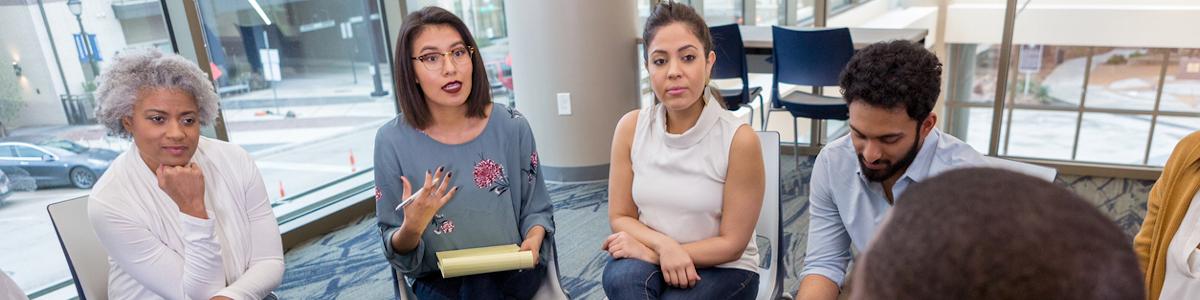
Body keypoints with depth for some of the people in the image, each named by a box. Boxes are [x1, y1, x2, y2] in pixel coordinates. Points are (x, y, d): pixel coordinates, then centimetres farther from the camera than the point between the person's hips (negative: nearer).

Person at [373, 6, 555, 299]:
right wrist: (411, 228, -24)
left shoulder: (512, 126, -7)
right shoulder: (392, 141, -9)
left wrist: (533, 239, -16)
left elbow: (535, 208, 5)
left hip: (512, 268, 1)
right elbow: (397, 251, -2)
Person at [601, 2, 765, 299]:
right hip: (647, 259, 3)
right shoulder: (630, 127, -8)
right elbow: (620, 216, 0)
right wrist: (663, 244, -20)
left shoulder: (739, 138, -18)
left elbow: (731, 243, -12)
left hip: (723, 269, -2)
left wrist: (649, 250, -17)